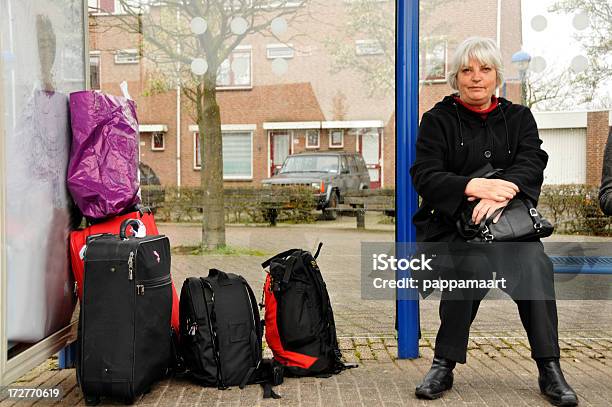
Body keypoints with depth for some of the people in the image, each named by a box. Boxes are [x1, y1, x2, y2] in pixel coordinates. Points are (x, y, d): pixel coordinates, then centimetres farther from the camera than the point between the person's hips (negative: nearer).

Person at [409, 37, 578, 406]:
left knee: (535, 263, -28)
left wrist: (503, 190, -25)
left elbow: (532, 165, -3)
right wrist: (475, 186, -24)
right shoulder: (438, 119, 6)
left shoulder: (519, 117, 15)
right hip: (451, 224, -2)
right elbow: (424, 176, -7)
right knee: (469, 265, -32)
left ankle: (550, 371, -15)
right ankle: (443, 366, -17)